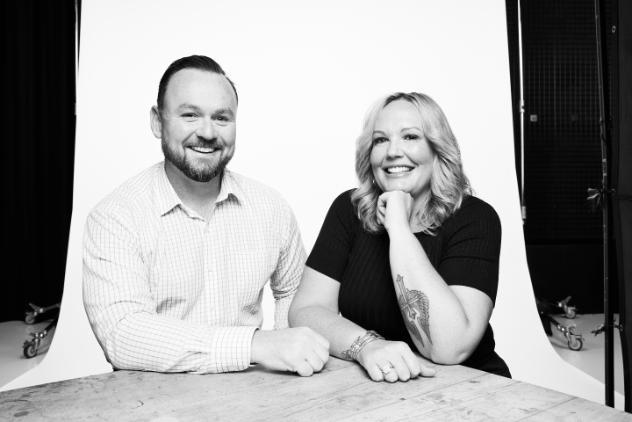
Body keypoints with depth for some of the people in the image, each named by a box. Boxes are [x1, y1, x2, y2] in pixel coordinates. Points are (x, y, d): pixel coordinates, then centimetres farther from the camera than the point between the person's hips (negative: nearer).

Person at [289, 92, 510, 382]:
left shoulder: (474, 218, -10)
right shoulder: (349, 209, -2)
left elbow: (449, 347, -21)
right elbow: (305, 311, -8)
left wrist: (398, 228, -21)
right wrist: (367, 346, -26)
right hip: (365, 384, 3)